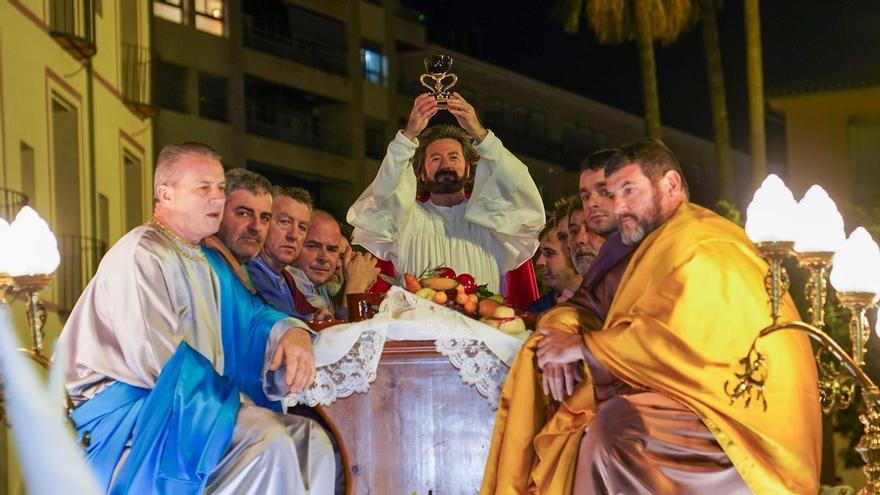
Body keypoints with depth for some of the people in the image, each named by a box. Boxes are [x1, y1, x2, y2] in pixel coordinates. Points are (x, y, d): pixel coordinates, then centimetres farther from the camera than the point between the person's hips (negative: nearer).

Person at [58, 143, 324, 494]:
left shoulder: (203, 261, 18)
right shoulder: (142, 255, -13)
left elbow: (248, 316, 21)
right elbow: (158, 362, -21)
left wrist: (291, 331, -3)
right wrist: (233, 398, -11)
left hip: (194, 404, 10)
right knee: (265, 438, -28)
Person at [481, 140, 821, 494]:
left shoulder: (702, 246, -13)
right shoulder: (652, 248, 16)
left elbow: (679, 337, -26)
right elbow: (588, 306, 17)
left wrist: (582, 346, -16)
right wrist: (563, 327, -6)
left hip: (738, 415, -10)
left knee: (621, 424, -32)